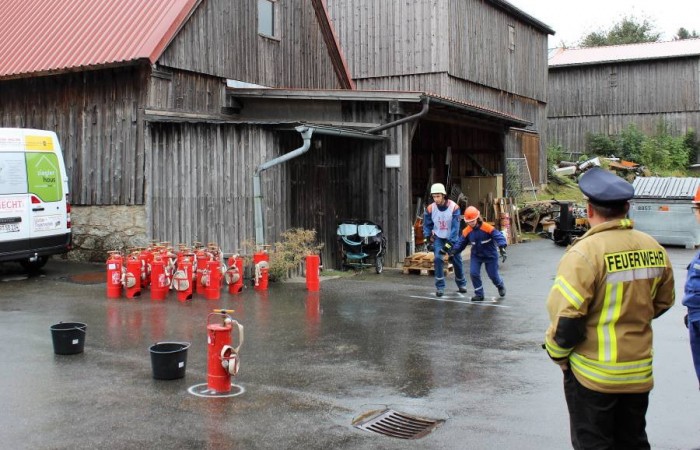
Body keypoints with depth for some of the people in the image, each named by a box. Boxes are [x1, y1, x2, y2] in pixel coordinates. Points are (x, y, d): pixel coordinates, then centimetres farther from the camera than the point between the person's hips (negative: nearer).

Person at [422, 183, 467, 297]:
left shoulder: (454, 207, -22)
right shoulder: (430, 209, -13)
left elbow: (455, 227, -23)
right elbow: (427, 225, 2)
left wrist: (449, 243, -28)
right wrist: (428, 239, -4)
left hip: (452, 238, -1)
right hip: (438, 238, 1)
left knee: (457, 261, 7)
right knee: (438, 259, -16)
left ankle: (461, 284, 31)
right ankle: (440, 287, -7)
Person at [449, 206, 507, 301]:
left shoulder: (488, 228, -26)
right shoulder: (467, 231, -12)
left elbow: (499, 237, -30)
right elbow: (461, 243, -2)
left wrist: (502, 248, -44)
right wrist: (453, 251, -15)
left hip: (490, 255, -3)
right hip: (476, 255, 3)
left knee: (493, 275, 6)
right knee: (474, 273, -11)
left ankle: (500, 286, 43)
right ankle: (479, 294, 7)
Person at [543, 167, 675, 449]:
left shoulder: (585, 252, -21)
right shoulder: (654, 249, -3)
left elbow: (566, 316, -21)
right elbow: (662, 303, 11)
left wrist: (557, 352, -4)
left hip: (593, 373, -5)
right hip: (639, 371, 6)